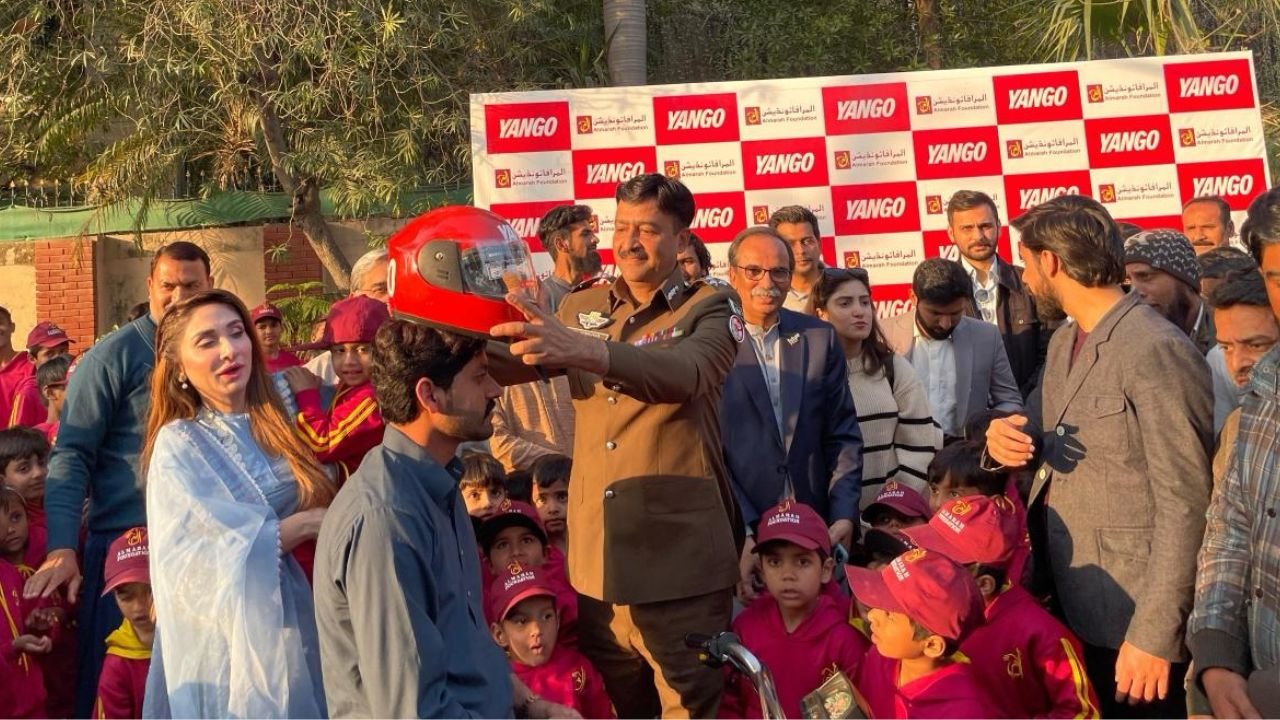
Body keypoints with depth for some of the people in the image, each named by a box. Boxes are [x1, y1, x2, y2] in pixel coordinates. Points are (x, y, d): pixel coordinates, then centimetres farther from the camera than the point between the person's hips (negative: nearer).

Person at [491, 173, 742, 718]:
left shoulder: (709, 311, -4)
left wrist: (587, 350, -42)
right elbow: (513, 362, 1)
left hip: (679, 561, -4)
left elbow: (685, 371, -25)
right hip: (595, 560, 4)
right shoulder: (580, 309, 12)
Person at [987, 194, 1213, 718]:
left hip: (1129, 620, -8)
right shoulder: (1063, 341, 10)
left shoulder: (1156, 350, -18)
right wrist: (1011, 438, -3)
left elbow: (1185, 505, -20)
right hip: (1065, 605, 8)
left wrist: (1155, 634, -21)